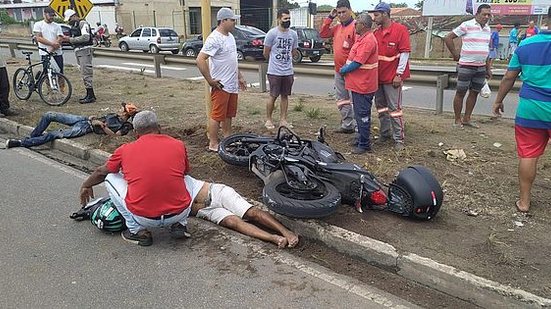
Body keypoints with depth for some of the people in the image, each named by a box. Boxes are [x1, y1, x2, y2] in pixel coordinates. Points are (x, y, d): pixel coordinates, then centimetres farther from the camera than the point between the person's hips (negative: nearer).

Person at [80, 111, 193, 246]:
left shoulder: (126, 149, 4)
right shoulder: (179, 145, 5)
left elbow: (101, 172, 22)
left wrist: (86, 185, 44)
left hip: (144, 218, -2)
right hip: (180, 213, 2)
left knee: (111, 178, 20)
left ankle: (137, 231, 13)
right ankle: (179, 225, 16)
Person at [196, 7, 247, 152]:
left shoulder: (230, 36, 13)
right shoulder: (214, 38, -17)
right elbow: (200, 59, -24)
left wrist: (240, 76, 22)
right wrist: (210, 80, -21)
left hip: (232, 85, 9)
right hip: (221, 85, -9)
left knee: (228, 114, 18)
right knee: (217, 116, -2)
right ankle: (213, 144, 6)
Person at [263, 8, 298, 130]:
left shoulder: (293, 34, 6)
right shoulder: (272, 33, -8)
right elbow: (266, 53, 0)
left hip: (288, 71, 4)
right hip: (274, 72, -4)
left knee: (285, 96, 10)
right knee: (273, 96, 1)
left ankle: (283, 120, 19)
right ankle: (268, 120, 14)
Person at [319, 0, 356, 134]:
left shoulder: (355, 26, -12)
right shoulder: (337, 27, 14)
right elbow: (323, 33, 17)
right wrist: (330, 17, 8)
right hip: (339, 70, 9)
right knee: (342, 99, 13)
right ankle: (347, 125, 22)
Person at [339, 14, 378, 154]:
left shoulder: (367, 41, -21)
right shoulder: (362, 38, 13)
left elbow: (357, 63, -24)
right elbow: (353, 58, 19)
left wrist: (342, 70, -9)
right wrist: (345, 68, 5)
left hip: (363, 85, -10)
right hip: (358, 84, 10)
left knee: (362, 115, -3)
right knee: (360, 114, 19)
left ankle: (364, 145, 6)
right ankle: (362, 139, 31)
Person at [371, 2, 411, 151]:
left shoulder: (400, 29, -8)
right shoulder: (376, 32, 11)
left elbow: (405, 53, -10)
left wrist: (399, 74, -14)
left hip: (392, 77, -7)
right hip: (378, 76, 7)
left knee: (394, 108, -5)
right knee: (381, 106, 12)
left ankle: (398, 139, 2)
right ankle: (385, 133, 26)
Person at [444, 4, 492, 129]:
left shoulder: (488, 29, 11)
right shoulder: (467, 25, -9)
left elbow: (486, 50, 19)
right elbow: (448, 38, -9)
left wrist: (488, 68, 17)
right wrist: (455, 54, -8)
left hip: (481, 68, 7)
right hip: (466, 66, -6)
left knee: (474, 93, 10)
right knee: (460, 92, 1)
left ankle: (467, 119, 20)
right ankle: (457, 120, 10)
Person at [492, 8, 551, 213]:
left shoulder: (525, 45, 1)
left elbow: (509, 78, 5)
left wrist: (498, 101, 16)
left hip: (529, 109, 3)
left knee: (528, 155, 8)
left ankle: (524, 201, 15)